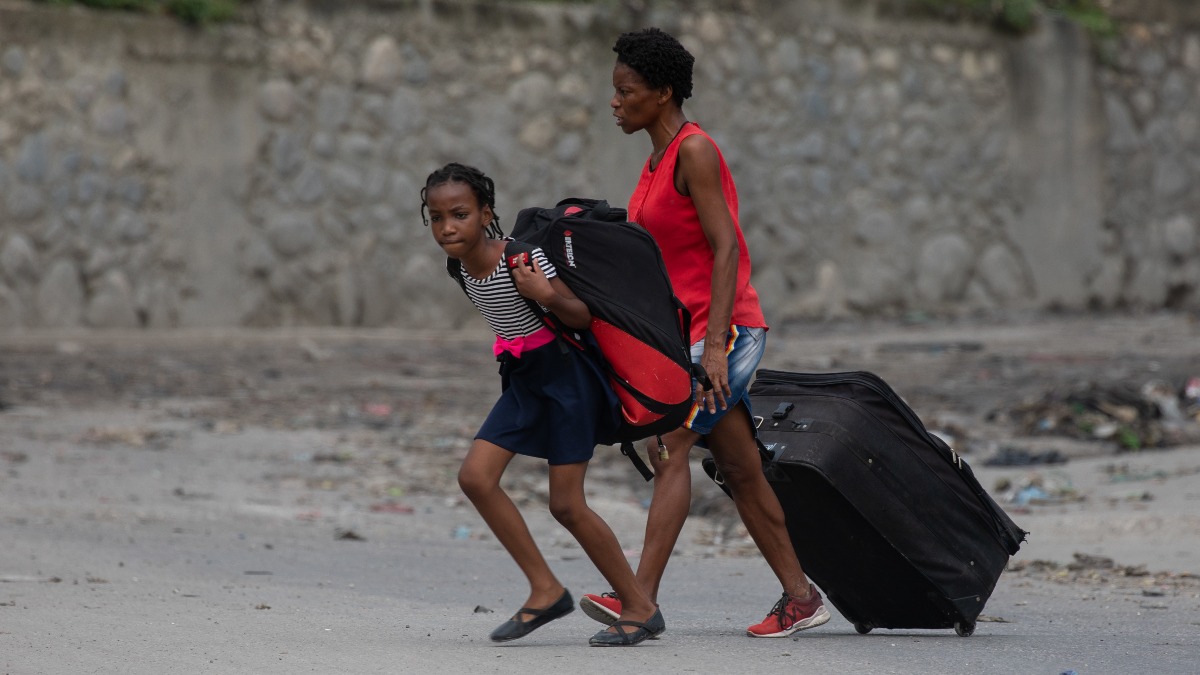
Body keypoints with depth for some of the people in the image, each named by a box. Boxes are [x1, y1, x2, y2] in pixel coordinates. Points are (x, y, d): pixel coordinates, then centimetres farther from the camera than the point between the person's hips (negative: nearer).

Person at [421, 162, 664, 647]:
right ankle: (546, 590, 2)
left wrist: (548, 298, -36)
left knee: (566, 504, -7)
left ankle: (641, 609, 6)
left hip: (563, 373, -8)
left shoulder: (522, 258, -23)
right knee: (476, 476, -7)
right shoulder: (461, 264, -2)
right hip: (522, 377, 8)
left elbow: (582, 316, -19)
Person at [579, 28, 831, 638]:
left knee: (669, 447, -18)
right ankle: (799, 597, 13)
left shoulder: (694, 152, -13)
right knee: (739, 468, 9)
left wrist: (715, 344, -24)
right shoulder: (657, 161, 15)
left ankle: (640, 598, -25)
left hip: (725, 328, -9)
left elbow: (725, 249, -19)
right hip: (686, 331, 9)